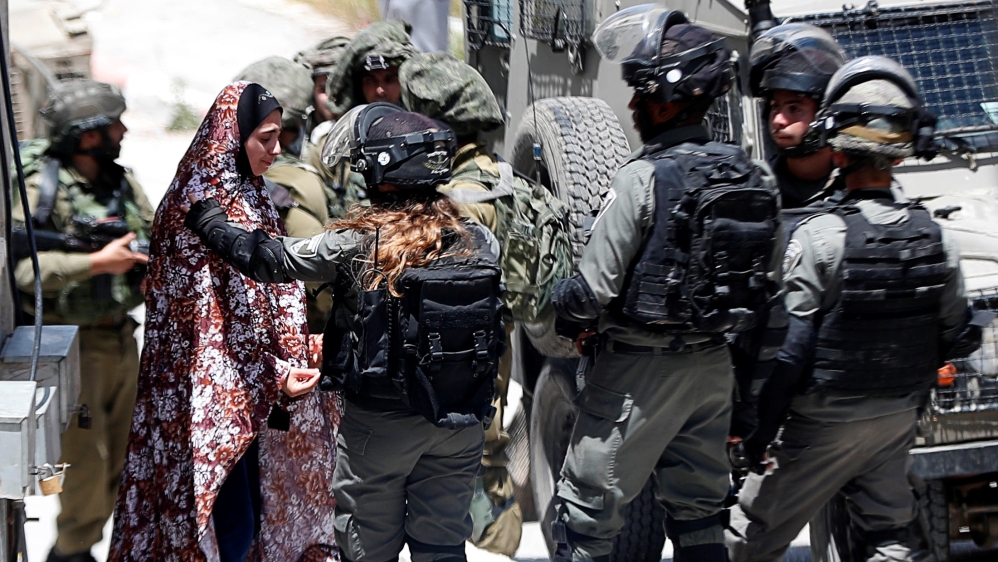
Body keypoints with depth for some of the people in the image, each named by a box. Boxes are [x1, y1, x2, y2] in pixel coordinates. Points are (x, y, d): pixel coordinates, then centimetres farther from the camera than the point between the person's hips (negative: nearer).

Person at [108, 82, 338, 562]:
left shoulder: (249, 197, 11)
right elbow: (204, 320, -19)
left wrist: (289, 362, 11)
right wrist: (273, 376, -22)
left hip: (252, 392, 9)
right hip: (213, 396, -9)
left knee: (254, 511, 12)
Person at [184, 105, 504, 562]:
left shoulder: (356, 245, -15)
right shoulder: (480, 241, -4)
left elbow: (269, 259, -7)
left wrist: (206, 220, 7)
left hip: (381, 421, -3)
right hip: (461, 422, 4)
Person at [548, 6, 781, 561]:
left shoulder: (643, 179, -18)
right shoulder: (751, 178, 4)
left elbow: (594, 291, -17)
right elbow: (771, 287, 11)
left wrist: (552, 305, 2)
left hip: (640, 371, -7)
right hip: (714, 367, 7)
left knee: (588, 515, 2)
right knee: (697, 512, 17)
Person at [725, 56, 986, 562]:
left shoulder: (818, 237, -19)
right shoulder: (935, 240, -3)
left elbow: (789, 351, -19)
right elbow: (957, 338, 5)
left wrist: (759, 435, -12)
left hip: (825, 424, -5)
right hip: (900, 419, 5)